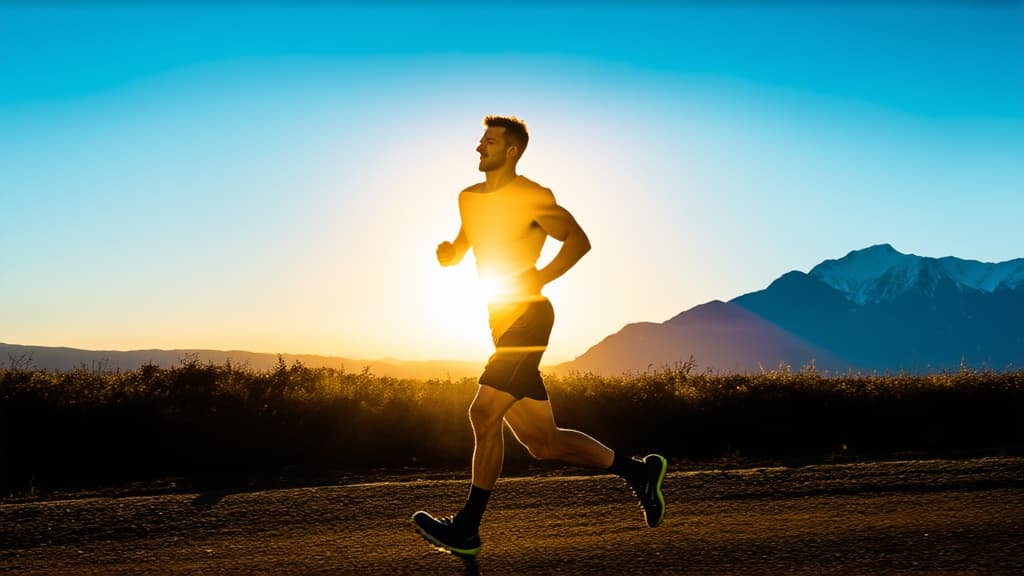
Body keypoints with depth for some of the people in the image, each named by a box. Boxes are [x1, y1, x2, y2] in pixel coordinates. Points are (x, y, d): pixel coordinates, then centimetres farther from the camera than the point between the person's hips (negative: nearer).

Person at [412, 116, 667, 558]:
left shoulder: (532, 197, -6)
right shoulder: (469, 198, 16)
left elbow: (579, 241, -8)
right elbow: (457, 252, 28)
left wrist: (537, 279, -18)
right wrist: (446, 252, 4)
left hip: (528, 318, -8)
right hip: (504, 325, 8)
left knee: (484, 414, -16)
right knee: (542, 442, 9)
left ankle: (467, 529, -7)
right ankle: (638, 471, 23)